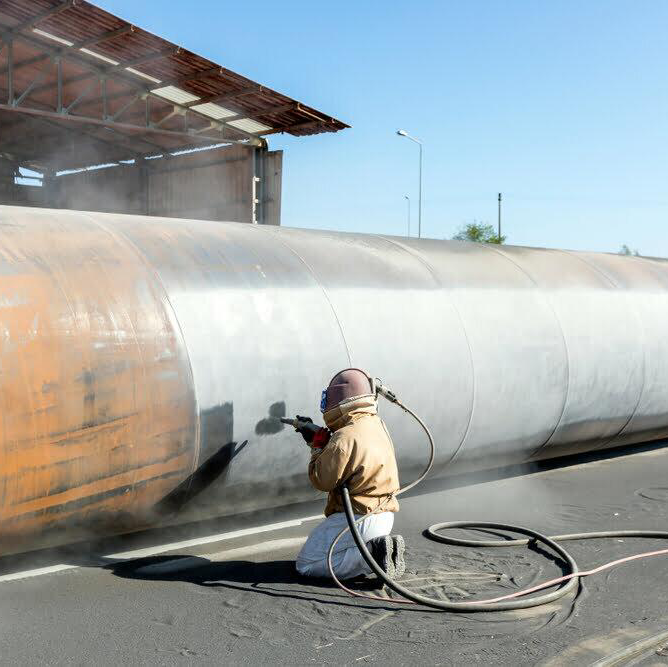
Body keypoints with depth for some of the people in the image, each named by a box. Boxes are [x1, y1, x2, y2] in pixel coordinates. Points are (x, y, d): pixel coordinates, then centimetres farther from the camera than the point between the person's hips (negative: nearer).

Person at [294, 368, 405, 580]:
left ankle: (372, 553, -12)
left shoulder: (346, 437, -22)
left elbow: (322, 480, -13)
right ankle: (378, 546, 6)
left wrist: (317, 445, -1)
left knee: (306, 565, -1)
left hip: (358, 519, -9)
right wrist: (315, 439, 14)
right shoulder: (377, 424, 7)